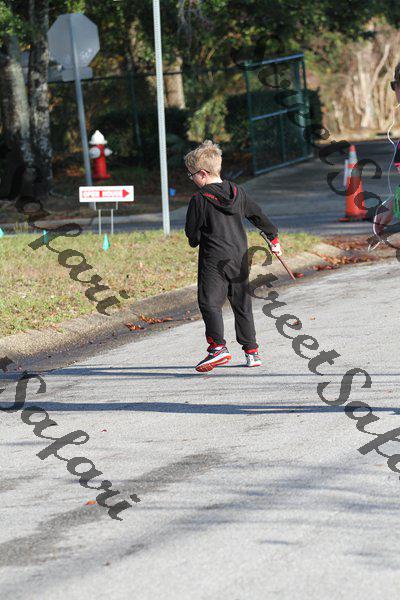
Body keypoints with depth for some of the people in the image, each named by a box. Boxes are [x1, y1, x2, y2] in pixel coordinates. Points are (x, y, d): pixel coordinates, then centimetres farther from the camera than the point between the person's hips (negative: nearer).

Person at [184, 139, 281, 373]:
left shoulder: (199, 200, -11)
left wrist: (196, 241, 18)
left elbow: (192, 232, -6)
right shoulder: (237, 191, 7)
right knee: (242, 304, 14)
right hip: (240, 257, 6)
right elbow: (258, 215, 16)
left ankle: (218, 346, -25)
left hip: (214, 260, -6)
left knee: (210, 303, -7)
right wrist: (274, 238, 29)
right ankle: (252, 351, 16)